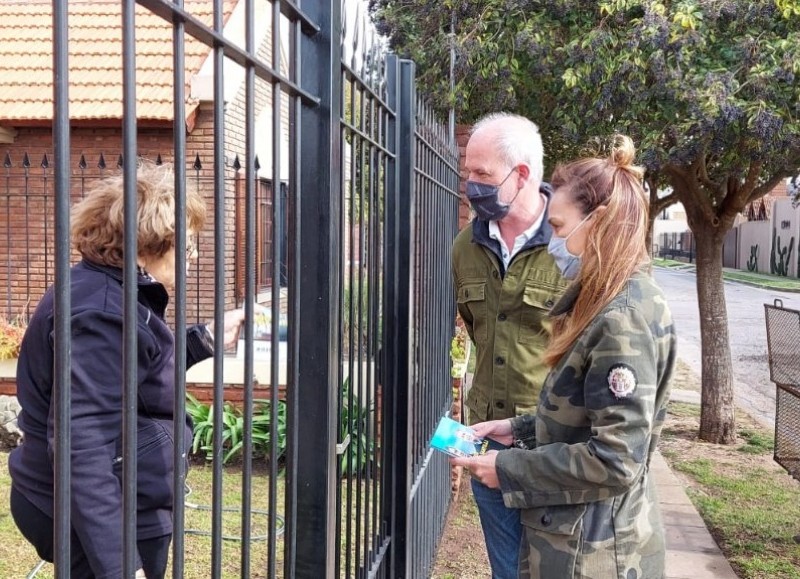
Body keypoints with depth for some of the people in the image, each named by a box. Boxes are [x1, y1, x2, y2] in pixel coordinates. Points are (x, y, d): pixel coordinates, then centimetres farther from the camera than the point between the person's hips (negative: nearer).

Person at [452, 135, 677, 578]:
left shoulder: (624, 319, -23)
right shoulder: (607, 303, 8)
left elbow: (615, 460, -25)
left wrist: (509, 469, -17)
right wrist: (517, 430, 6)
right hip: (578, 533, 9)